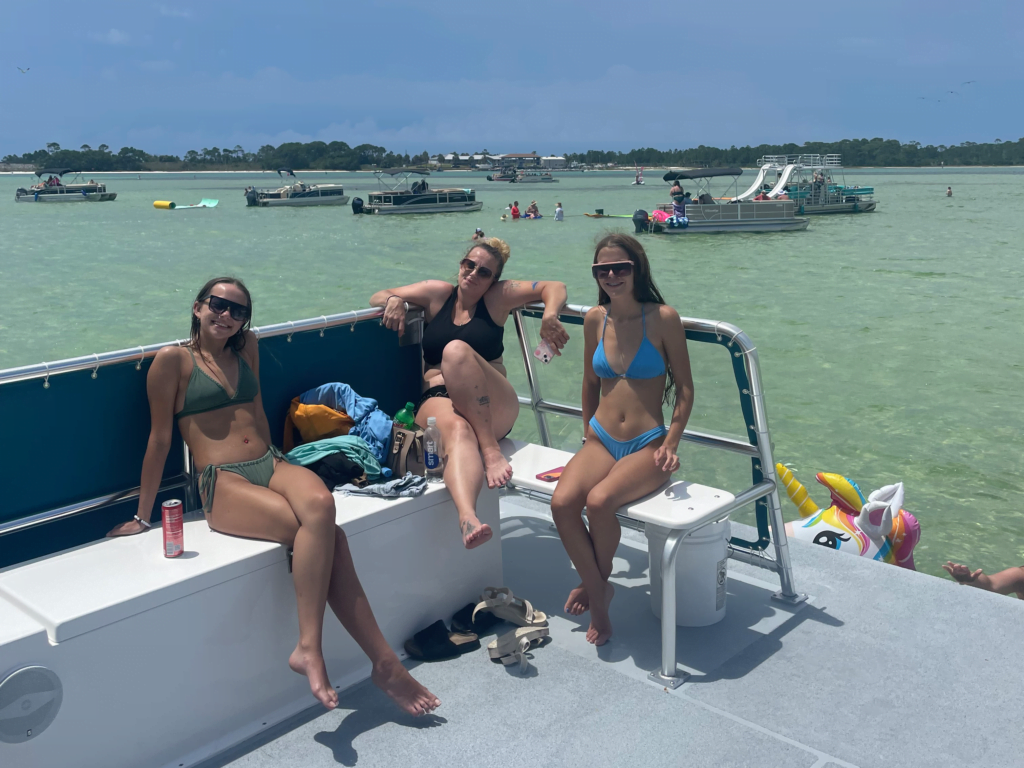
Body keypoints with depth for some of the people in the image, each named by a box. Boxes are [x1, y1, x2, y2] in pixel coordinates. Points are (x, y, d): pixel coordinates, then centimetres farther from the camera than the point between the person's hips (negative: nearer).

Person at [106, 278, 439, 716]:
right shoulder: (174, 360, 2)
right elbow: (160, 438, 3)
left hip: (271, 465, 5)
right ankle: (383, 660, -28)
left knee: (320, 504, -33)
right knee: (325, 534, -30)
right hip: (223, 483, -5)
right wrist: (142, 518, 6)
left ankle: (310, 648, -31)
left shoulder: (246, 347, 19)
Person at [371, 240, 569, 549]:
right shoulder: (437, 293, 18)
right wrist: (394, 300, -2)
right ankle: (468, 518, -66)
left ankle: (491, 449, -37)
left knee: (456, 350, -32)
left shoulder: (497, 296, 14)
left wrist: (549, 316, -9)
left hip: (492, 408, 0)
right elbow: (377, 298, 22)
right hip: (436, 399, 1)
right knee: (457, 429, -38)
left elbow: (554, 287, 12)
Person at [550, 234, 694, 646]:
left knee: (599, 501, -31)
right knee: (562, 502, -25)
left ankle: (595, 583, 0)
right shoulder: (595, 319, 6)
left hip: (648, 445, -4)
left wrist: (671, 445, -9)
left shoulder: (663, 318, -6)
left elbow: (685, 389, -1)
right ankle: (599, 597, -4)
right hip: (601, 440, 4)